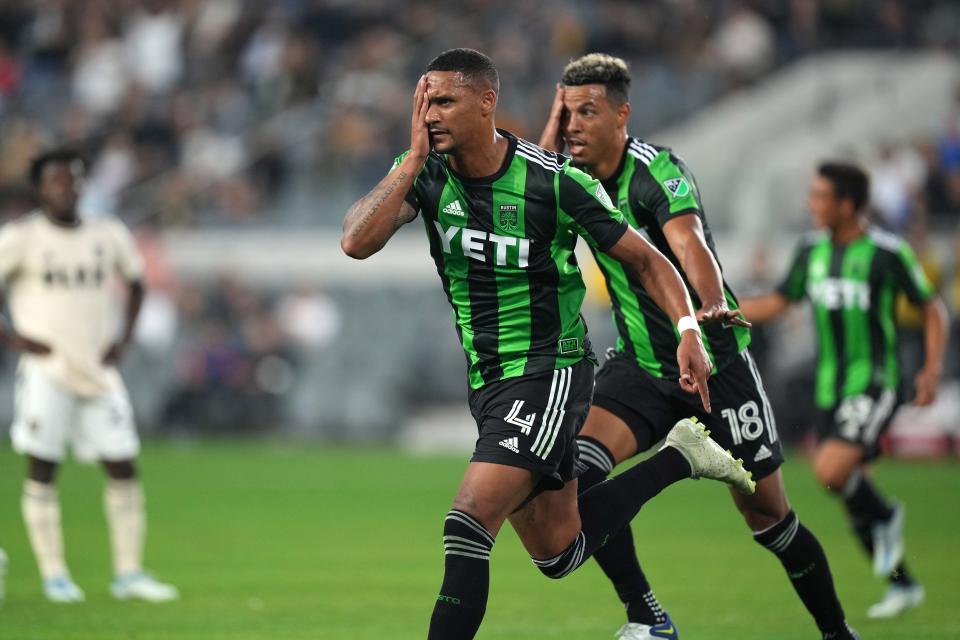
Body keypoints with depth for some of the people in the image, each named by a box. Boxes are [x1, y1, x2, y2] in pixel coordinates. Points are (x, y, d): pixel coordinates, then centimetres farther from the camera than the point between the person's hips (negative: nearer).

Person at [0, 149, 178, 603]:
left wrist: (124, 339, 10)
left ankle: (128, 573, 8)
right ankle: (53, 575, 4)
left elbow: (135, 282, 22)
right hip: (46, 373, -4)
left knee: (123, 470, 1)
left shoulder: (108, 236, 6)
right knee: (41, 471, -3)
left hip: (99, 374, 4)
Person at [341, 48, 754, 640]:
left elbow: (645, 259, -3)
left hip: (549, 372, -6)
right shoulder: (424, 173, -3)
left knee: (469, 524, -21)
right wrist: (416, 158, -20)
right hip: (487, 383, 6)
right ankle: (677, 459, 35)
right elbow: (358, 242, -19)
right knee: (558, 552, 16)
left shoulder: (555, 180, -14)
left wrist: (688, 329, -16)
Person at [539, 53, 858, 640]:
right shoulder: (575, 179, 2)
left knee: (768, 514, 2)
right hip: (640, 365, 5)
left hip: (716, 361, -5)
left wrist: (713, 305, -56)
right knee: (581, 468, -20)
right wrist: (548, 142, -11)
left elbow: (687, 240, -36)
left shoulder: (656, 169, -20)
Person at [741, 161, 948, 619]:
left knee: (830, 470, -26)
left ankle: (885, 517, 5)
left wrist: (933, 368, -14)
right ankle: (902, 585, 24)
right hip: (830, 389, 6)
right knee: (851, 493, 8)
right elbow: (778, 303, 15)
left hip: (874, 387, -6)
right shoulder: (812, 250, 5)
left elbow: (932, 308, -2)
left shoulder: (889, 252, -12)